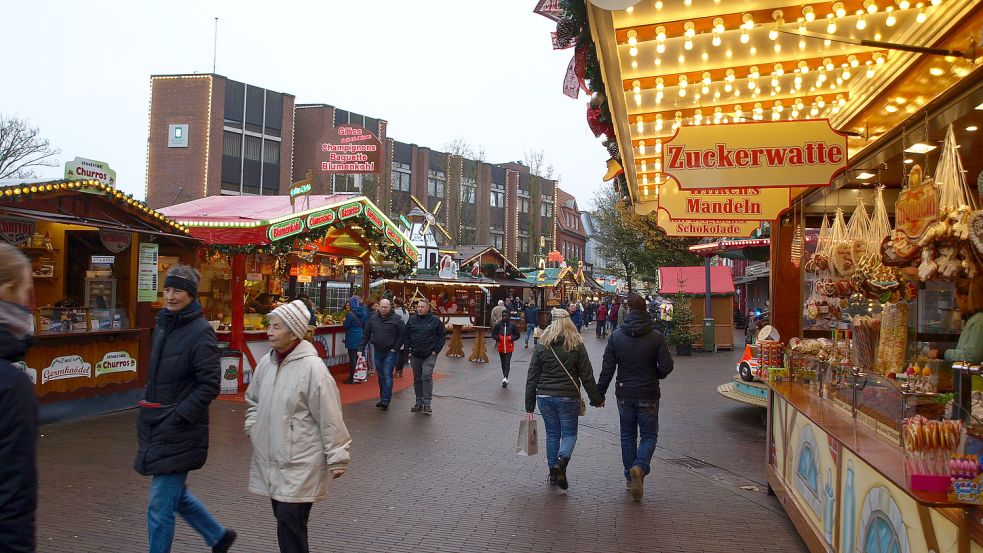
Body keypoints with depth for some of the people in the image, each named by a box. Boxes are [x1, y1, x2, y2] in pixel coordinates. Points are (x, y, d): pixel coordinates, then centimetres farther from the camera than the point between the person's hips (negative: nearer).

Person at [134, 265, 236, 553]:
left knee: (160, 505, 0)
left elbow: (210, 385, -16)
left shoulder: (201, 332, -14)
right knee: (175, 494, 19)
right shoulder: (162, 326, 10)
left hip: (178, 431, -8)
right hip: (156, 425, 8)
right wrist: (146, 406, 12)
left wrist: (178, 416, -19)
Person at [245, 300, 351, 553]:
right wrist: (253, 428, 9)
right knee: (285, 520, 16)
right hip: (270, 459, 7)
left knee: (290, 523, -7)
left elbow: (330, 417, -15)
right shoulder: (266, 362, 4)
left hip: (300, 463, -7)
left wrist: (337, 458, -12)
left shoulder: (312, 367, -17)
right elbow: (252, 400, 23)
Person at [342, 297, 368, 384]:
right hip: (360, 337, 6)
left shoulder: (350, 314, -16)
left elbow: (346, 326, -12)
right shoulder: (363, 313, 3)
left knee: (352, 358, 0)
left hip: (352, 339, -6)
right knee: (359, 357, 13)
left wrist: (344, 321, 8)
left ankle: (352, 378, 4)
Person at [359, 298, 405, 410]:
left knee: (387, 375, -10)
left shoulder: (396, 319, -8)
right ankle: (383, 398, 23)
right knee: (381, 376, 13)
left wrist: (395, 348, -10)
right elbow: (366, 335, 8)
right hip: (378, 352, 5)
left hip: (390, 352, -5)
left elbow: (402, 335, -6)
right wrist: (361, 349, 2)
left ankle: (385, 400, -10)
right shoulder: (373, 318, 4)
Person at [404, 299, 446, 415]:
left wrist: (436, 350, -5)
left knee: (427, 377, -13)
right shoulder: (412, 320, 6)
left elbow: (442, 335, 1)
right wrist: (408, 350, 3)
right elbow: (406, 336, 12)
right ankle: (419, 403, 20)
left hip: (429, 355, -4)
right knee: (417, 379, 10)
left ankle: (427, 404, -9)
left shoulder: (435, 320, -2)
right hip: (415, 355, 4)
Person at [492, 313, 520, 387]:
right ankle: (505, 376, 26)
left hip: (509, 347, -2)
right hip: (501, 347, 2)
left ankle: (505, 378, -19)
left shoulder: (512, 325, -4)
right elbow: (493, 335, 6)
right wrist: (498, 338, -13)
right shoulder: (498, 325, -2)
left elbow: (517, 335, 4)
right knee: (503, 363, 13)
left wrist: (512, 338, -14)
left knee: (507, 362, -11)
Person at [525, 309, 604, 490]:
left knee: (552, 434, 15)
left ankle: (553, 472, 20)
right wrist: (597, 399, 8)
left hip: (544, 397, 2)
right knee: (569, 433, 10)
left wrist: (529, 406, 7)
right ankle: (562, 460, -17)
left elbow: (532, 378, 1)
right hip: (568, 398, -2)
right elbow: (587, 376, -3)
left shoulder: (541, 347, 1)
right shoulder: (577, 346, -4)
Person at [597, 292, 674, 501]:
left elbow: (607, 368, -3)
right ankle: (640, 467, -15)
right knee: (649, 435, 10)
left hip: (625, 394, 2)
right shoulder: (656, 336, -9)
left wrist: (600, 393, 4)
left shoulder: (616, 336, -4)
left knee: (627, 435, 16)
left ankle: (630, 477, 20)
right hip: (648, 395, -2)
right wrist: (654, 376, 11)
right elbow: (666, 366, -11)